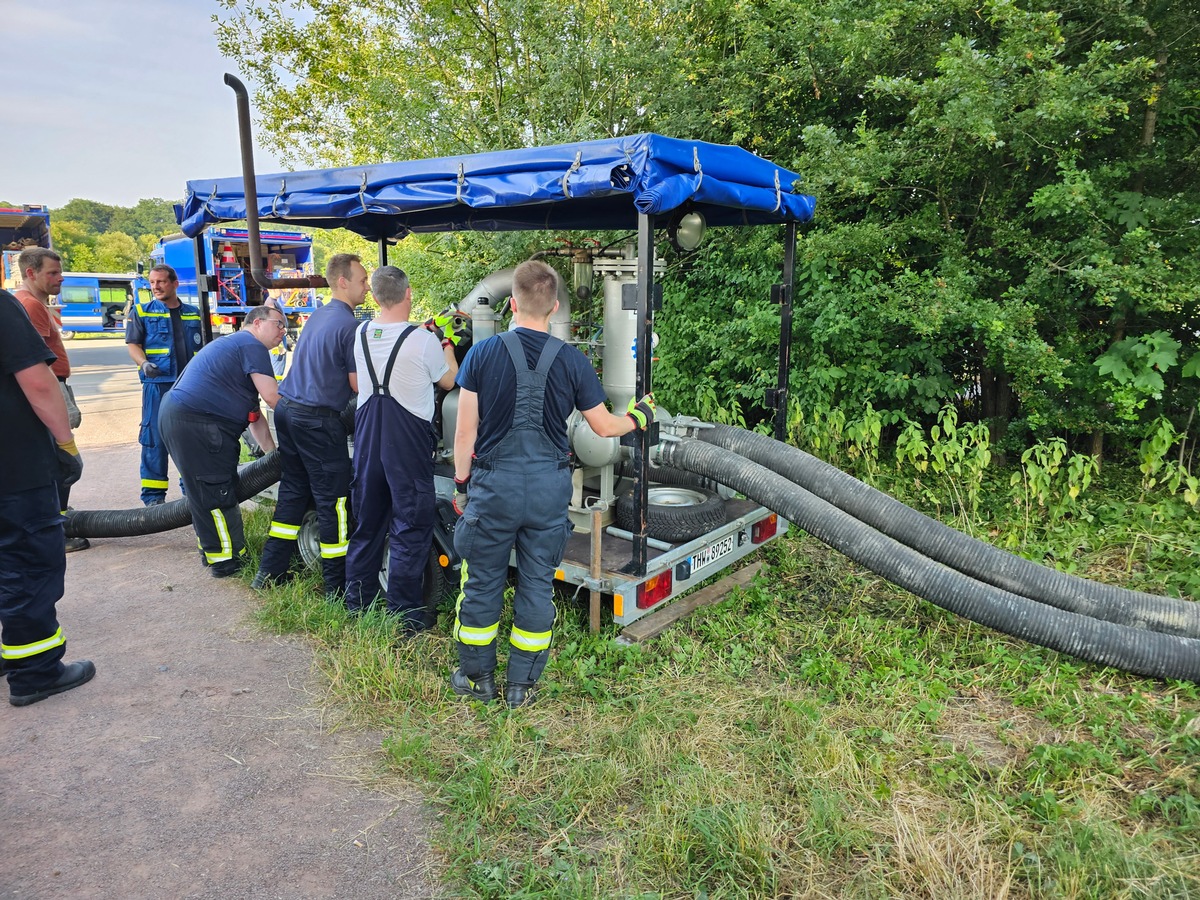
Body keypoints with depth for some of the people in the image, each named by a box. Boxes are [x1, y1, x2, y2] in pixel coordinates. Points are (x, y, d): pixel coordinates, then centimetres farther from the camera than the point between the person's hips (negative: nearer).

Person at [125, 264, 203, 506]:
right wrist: (144, 363, -19)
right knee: (155, 439, -4)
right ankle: (153, 495, 1)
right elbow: (133, 344, 1)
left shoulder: (194, 313, 16)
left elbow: (203, 347, 21)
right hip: (157, 384, -3)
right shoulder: (141, 312, 8)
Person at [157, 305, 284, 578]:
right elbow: (272, 397, -16)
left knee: (202, 490, 20)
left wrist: (271, 450, 21)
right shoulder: (251, 345, -7)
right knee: (217, 493, -3)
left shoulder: (234, 344, 25)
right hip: (196, 424, -11)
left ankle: (212, 550, 32)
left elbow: (252, 410, 24)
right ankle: (227, 560, 6)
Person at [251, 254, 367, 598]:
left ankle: (269, 572, 23)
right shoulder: (349, 325, -14)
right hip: (318, 420, -9)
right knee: (333, 501, -2)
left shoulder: (317, 316, 14)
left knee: (293, 492, 17)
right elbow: (357, 385, -11)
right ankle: (337, 588, 6)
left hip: (288, 410, 9)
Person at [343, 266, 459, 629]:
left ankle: (357, 602, 31)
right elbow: (448, 382, 2)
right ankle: (403, 617, 8)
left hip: (367, 435, 6)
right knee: (410, 529, 3)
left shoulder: (361, 334, 2)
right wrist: (447, 346, 20)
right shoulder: (423, 341, -14)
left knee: (367, 521, 18)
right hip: (409, 440, -5)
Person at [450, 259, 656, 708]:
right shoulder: (572, 360, -3)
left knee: (482, 583, 14)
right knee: (537, 586, 13)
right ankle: (521, 686, 24)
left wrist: (461, 482, 8)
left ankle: (477, 677, 28)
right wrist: (640, 415, 23)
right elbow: (604, 426, 3)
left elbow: (465, 430, -4)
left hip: (494, 485, -1)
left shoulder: (483, 353, -6)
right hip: (549, 488, 2)